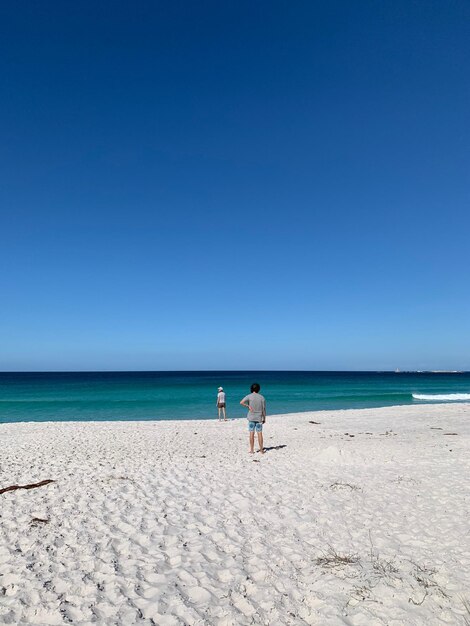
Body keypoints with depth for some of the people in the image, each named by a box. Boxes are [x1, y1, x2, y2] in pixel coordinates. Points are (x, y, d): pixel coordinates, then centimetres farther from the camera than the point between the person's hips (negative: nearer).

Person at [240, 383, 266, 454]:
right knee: (260, 434, 6)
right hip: (259, 418, 1)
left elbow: (241, 402, -19)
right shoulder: (262, 397, -1)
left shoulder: (249, 396, -5)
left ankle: (251, 450, 9)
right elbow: (264, 409, 0)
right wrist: (264, 418, 8)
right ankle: (261, 450, 10)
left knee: (251, 434, 4)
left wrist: (248, 406, -6)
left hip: (251, 418, -1)